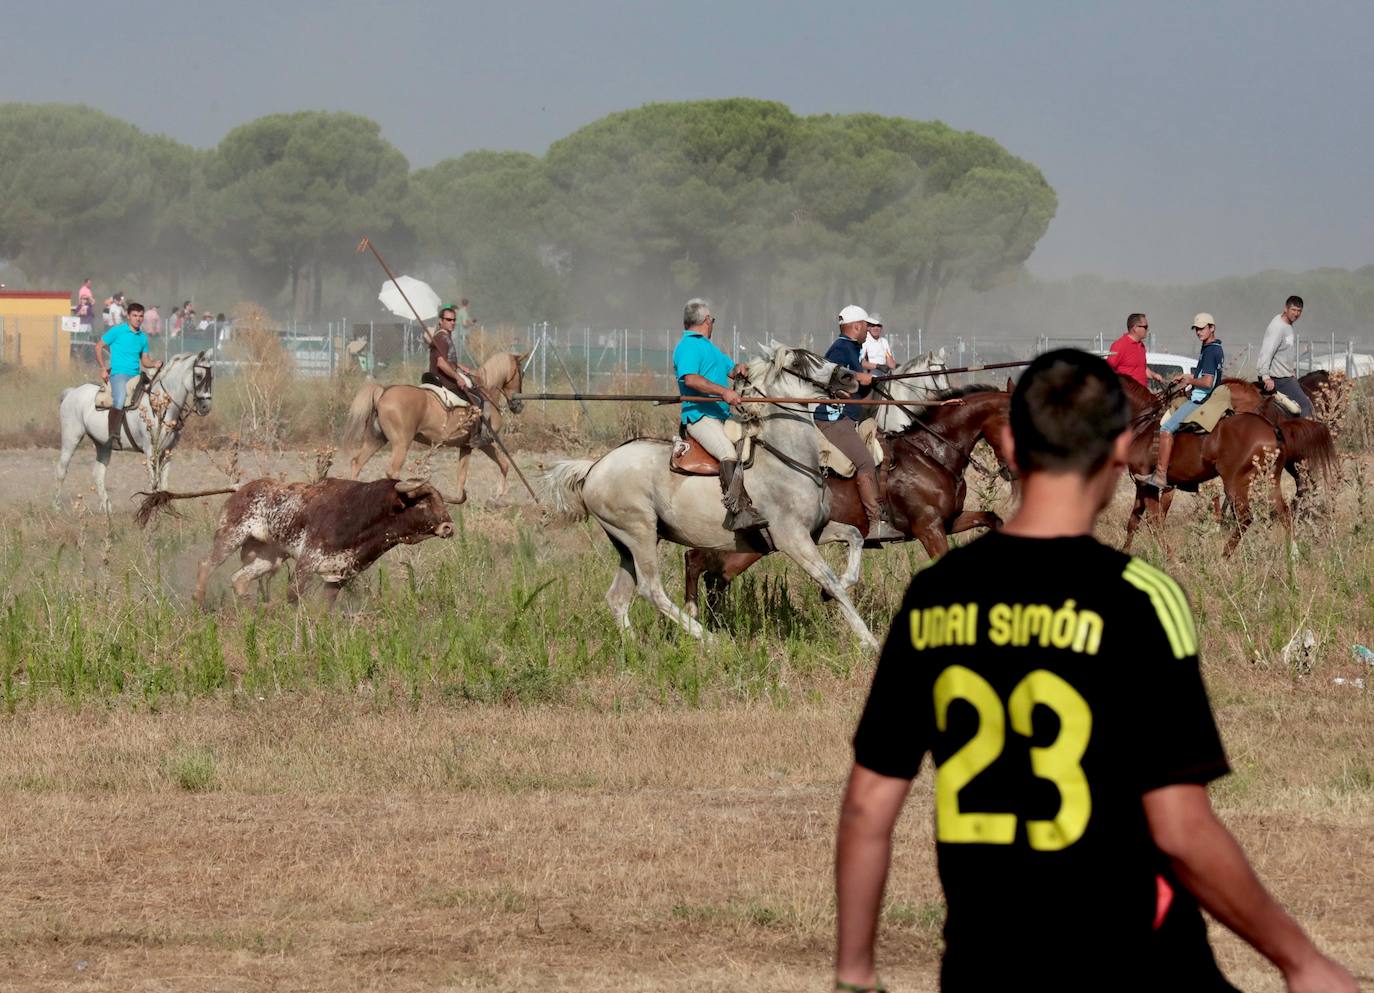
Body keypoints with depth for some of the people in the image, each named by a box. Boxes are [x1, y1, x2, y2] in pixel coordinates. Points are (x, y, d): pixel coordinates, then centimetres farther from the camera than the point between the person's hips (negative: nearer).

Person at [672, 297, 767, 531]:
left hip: (721, 416, 11)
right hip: (699, 416, -11)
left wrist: (738, 369, 10)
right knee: (729, 454, -29)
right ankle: (740, 511, -40)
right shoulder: (688, 346, -6)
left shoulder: (707, 347, 27)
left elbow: (730, 369, 35)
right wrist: (723, 391, -29)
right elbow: (690, 379, -21)